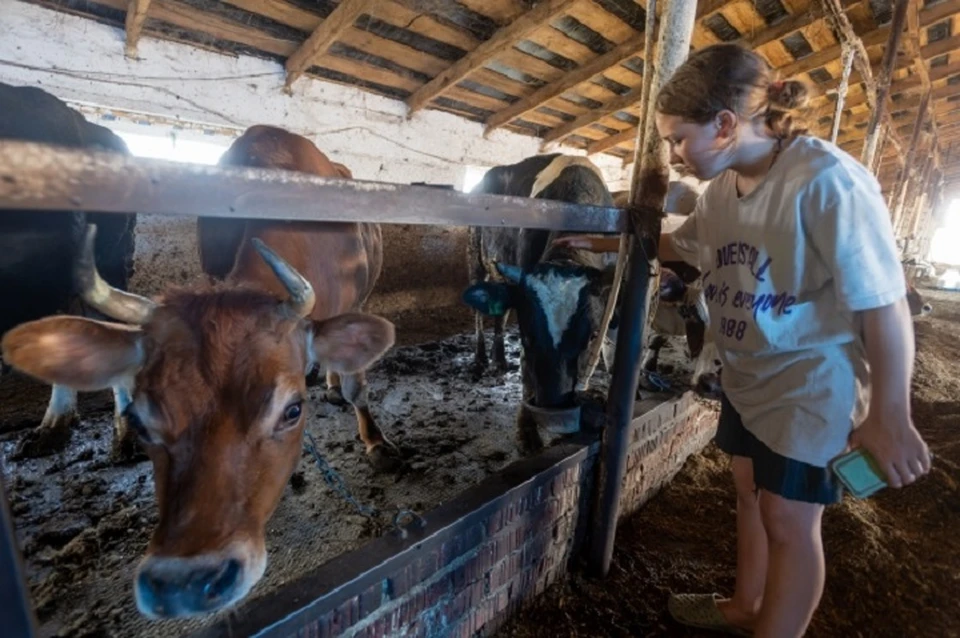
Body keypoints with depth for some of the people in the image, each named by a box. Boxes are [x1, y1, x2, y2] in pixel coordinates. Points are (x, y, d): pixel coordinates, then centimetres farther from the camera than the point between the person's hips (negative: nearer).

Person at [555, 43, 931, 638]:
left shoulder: (827, 180, -23)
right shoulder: (723, 188, 0)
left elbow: (884, 306, -21)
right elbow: (677, 243, 20)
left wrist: (889, 417, -17)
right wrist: (601, 242, 18)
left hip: (811, 387, -7)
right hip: (747, 377, 8)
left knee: (788, 521, 5)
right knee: (750, 491, 21)